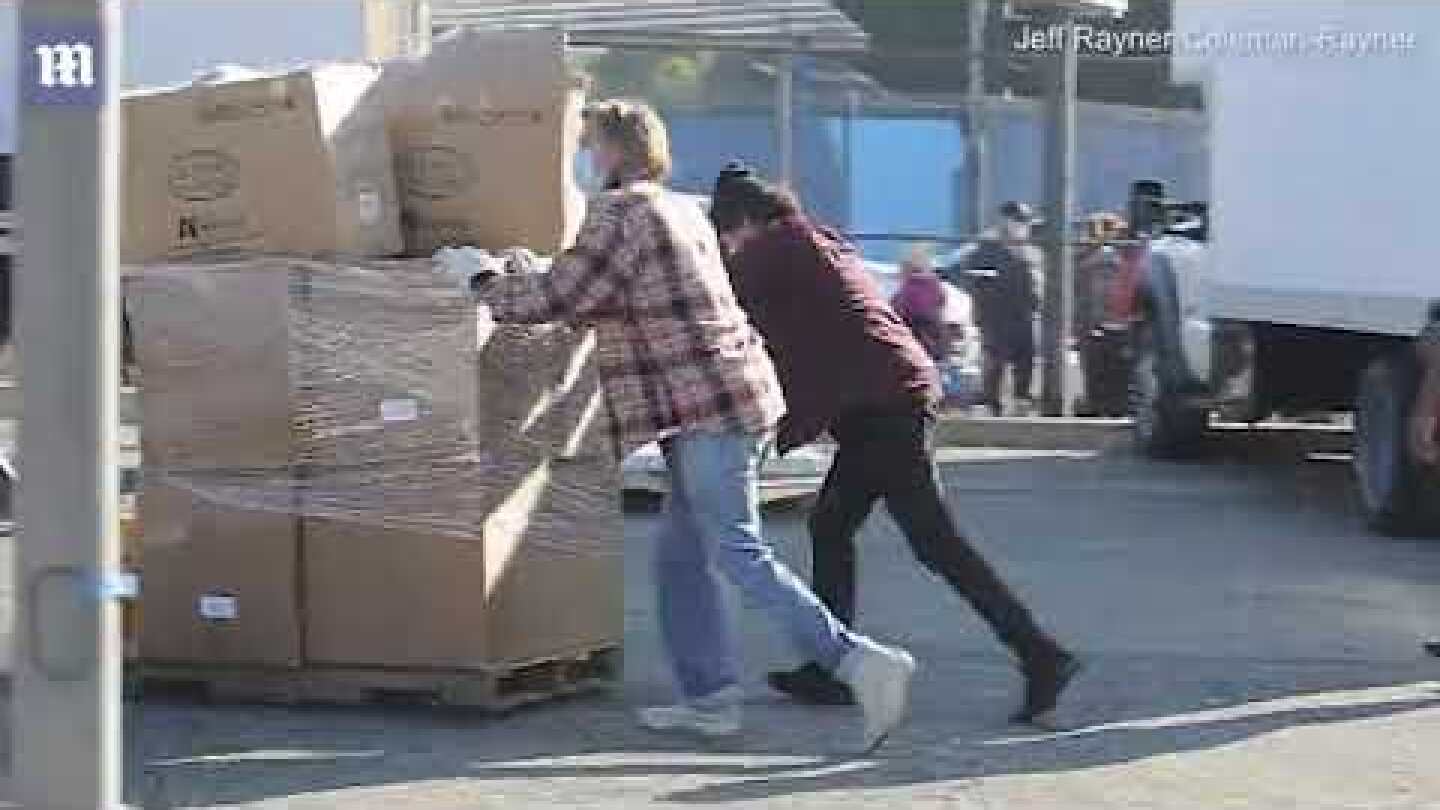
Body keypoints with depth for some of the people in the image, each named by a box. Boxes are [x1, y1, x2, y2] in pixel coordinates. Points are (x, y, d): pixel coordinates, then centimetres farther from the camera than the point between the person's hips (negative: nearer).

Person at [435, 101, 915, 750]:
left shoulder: (621, 211, -8)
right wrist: (518, 277, 32)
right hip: (734, 398, 10)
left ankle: (858, 659, -19)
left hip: (706, 406, -10)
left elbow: (560, 297, -8)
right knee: (679, 555, 13)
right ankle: (710, 698, 13)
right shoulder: (683, 210, 22)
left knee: (739, 555, -12)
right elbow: (605, 303, 31)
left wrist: (482, 279, 7)